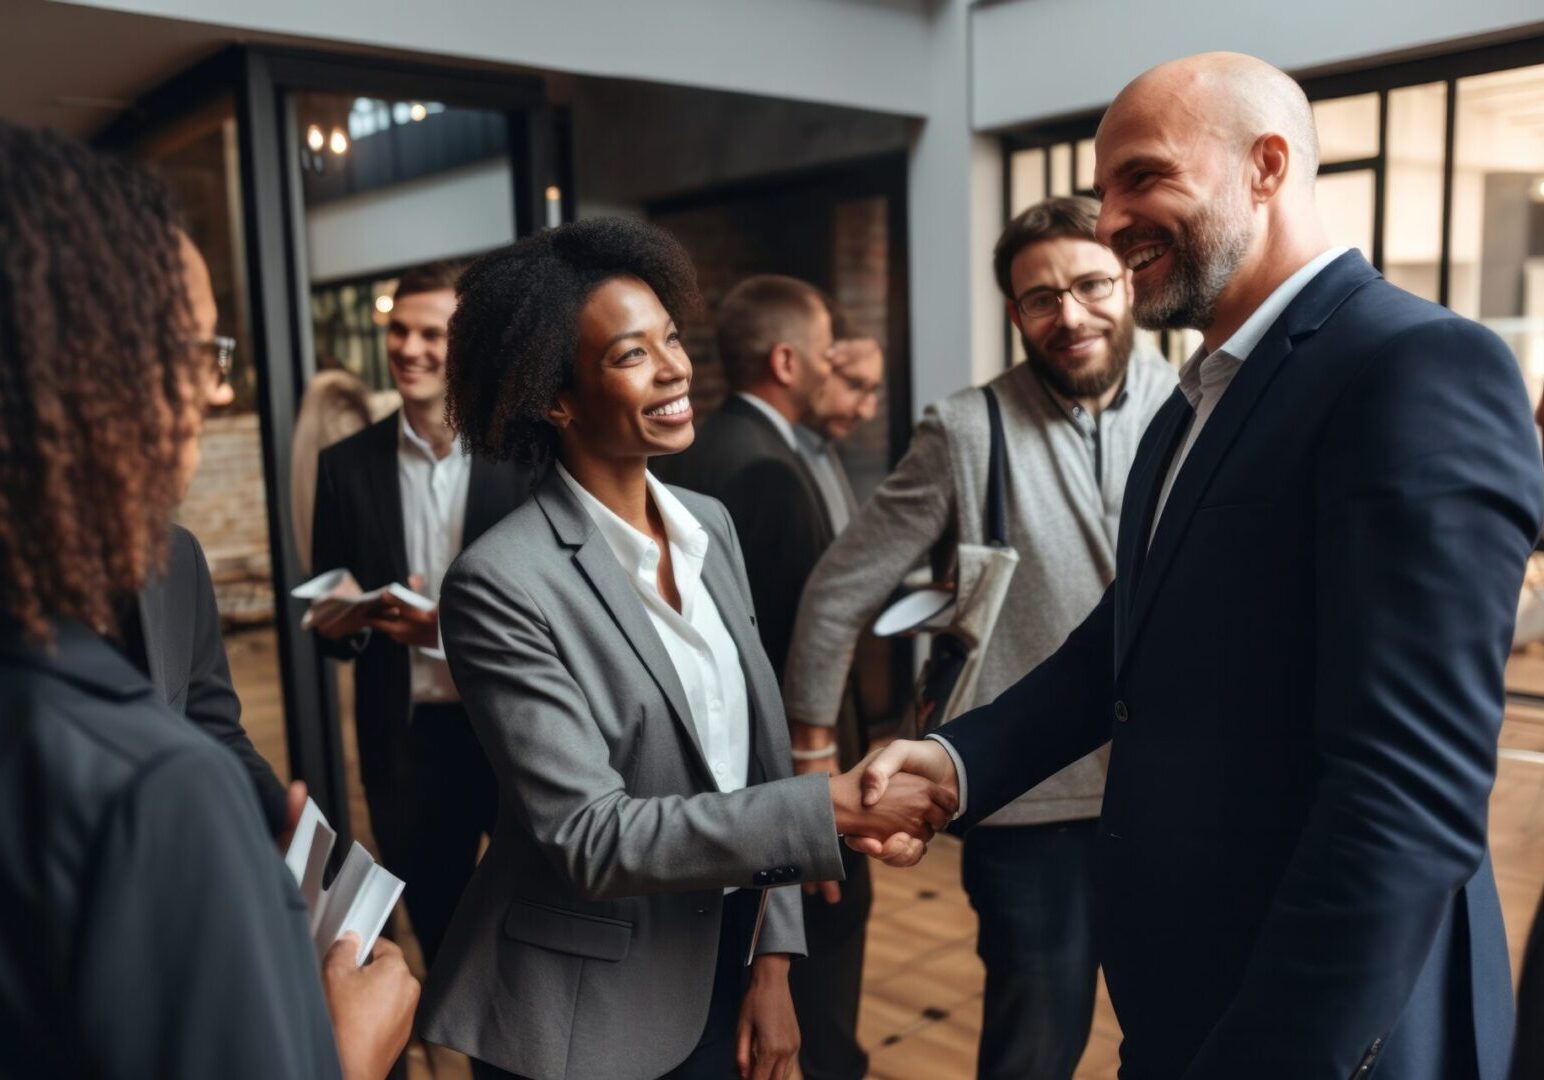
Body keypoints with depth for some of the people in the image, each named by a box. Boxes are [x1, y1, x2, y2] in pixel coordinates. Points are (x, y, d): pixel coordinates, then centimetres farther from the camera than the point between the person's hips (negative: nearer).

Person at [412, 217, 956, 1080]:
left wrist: (772, 962, 2)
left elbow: (759, 761, 4)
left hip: (722, 974, 5)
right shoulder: (504, 584, -20)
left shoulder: (711, 525, -1)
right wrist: (835, 807, -23)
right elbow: (591, 837, -23)